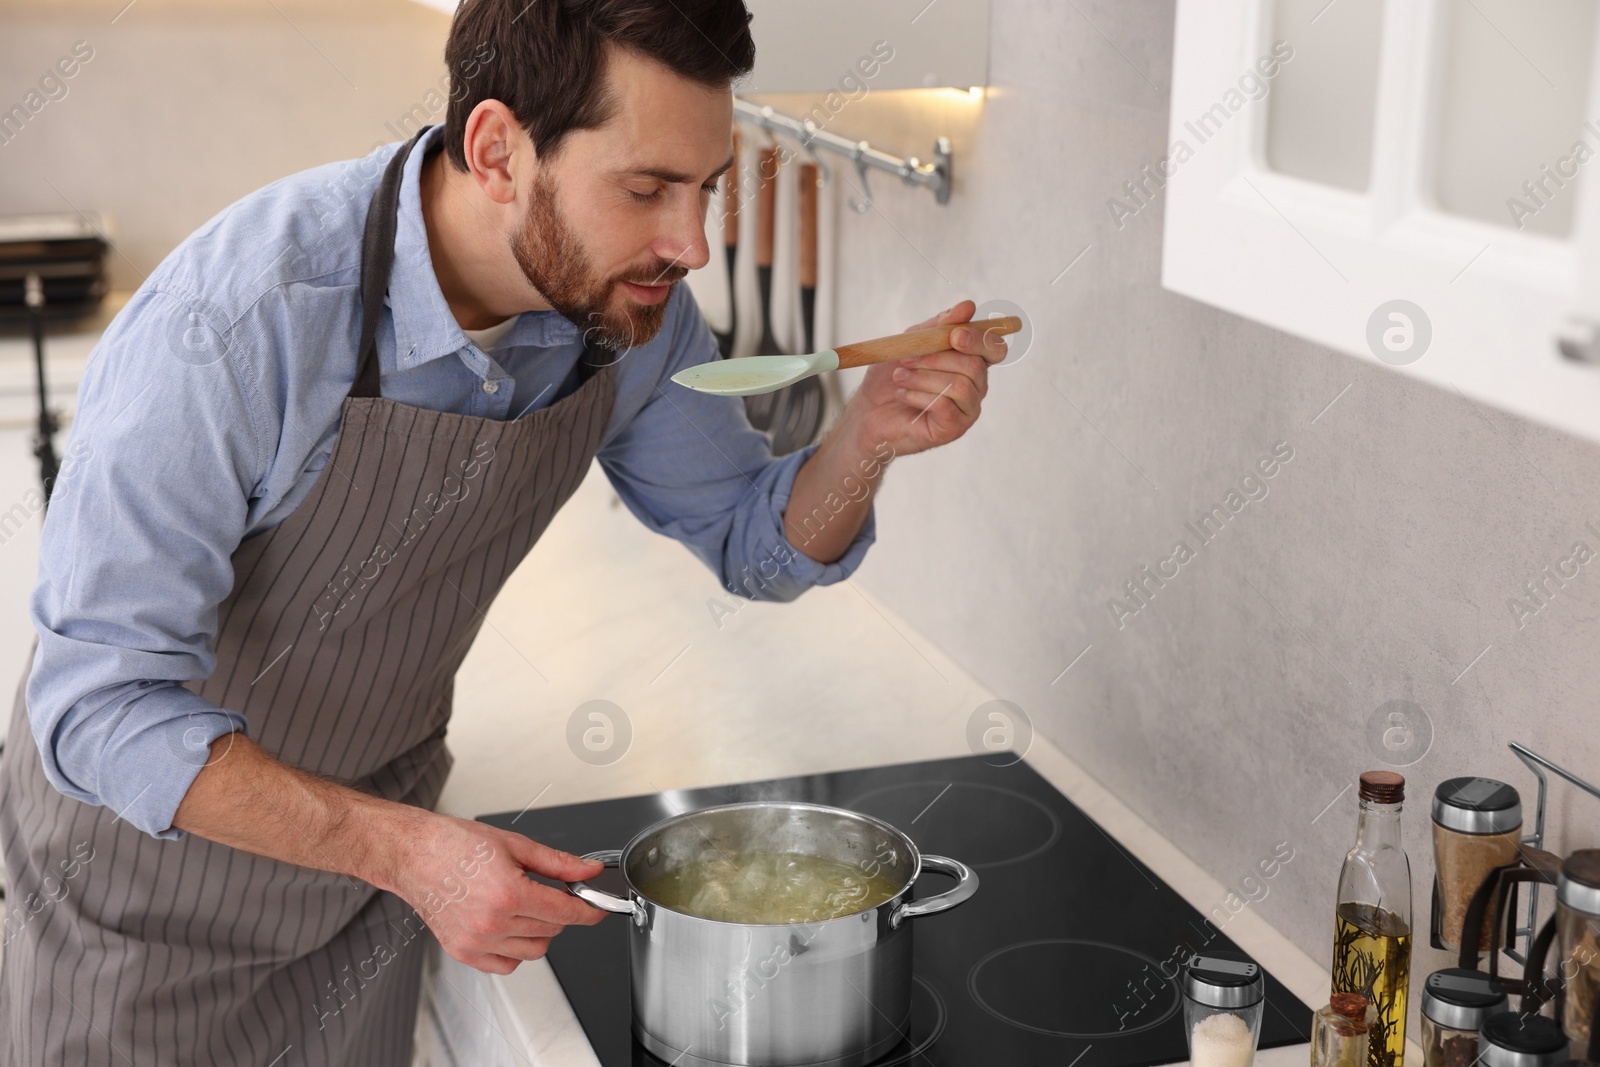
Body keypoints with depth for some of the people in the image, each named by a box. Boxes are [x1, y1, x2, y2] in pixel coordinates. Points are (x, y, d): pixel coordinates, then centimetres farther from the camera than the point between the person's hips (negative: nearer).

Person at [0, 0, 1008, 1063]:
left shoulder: (633, 310, -16)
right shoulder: (231, 319, -35)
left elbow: (757, 545, -1)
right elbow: (105, 706, -32)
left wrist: (866, 438, -23)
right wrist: (410, 851, -39)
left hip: (370, 821, 5)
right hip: (152, 817, -4)